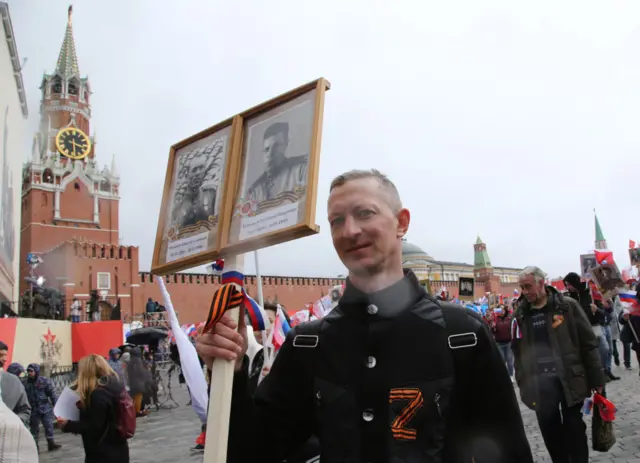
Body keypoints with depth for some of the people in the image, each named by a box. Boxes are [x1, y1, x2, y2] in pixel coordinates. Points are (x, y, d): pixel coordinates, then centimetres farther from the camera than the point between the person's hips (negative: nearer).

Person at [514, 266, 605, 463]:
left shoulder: (568, 306, -4)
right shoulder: (520, 314, 5)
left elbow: (589, 343, -2)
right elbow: (517, 351, 9)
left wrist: (596, 378, -4)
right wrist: (522, 382, 6)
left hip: (569, 380, -2)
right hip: (539, 384, 3)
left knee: (574, 430, 8)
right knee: (550, 431, 9)